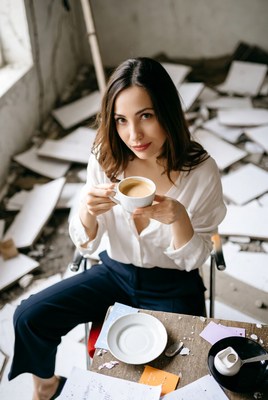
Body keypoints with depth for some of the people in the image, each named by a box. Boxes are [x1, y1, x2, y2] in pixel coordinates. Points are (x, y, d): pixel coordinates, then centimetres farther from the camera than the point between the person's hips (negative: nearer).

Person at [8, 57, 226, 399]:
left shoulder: (201, 171, -21)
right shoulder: (106, 159, -14)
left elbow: (193, 260, -12)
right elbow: (86, 246, -7)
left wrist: (178, 218, -34)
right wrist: (88, 211, -31)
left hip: (171, 287, -2)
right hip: (115, 272, 3)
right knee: (28, 317, -7)